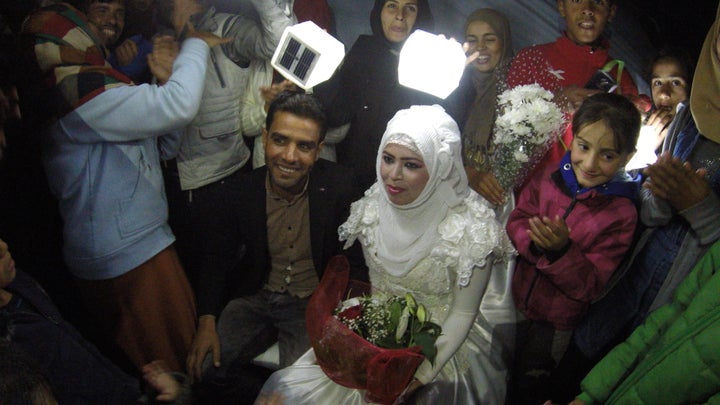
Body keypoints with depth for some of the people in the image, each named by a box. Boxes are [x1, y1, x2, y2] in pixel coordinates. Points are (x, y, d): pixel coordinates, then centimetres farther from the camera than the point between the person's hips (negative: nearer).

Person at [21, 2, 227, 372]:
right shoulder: (84, 91, -18)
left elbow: (161, 146, 15)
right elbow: (180, 106, -26)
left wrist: (165, 79, 3)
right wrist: (196, 45, -9)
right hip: (132, 256, -10)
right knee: (178, 359, 3)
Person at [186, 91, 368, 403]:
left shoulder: (339, 187, -16)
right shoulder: (243, 191, -8)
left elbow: (357, 260, -8)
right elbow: (217, 256, 4)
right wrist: (207, 321, -7)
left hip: (314, 304, -2)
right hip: (257, 296, 3)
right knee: (204, 367, -10)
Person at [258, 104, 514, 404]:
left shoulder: (472, 229, -20)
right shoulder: (375, 203, -7)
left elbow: (463, 313, -11)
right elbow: (372, 283, 5)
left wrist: (419, 375, -19)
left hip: (439, 346, -3)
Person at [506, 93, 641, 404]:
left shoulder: (621, 214, -21)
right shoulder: (550, 178, -12)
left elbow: (590, 285, -21)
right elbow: (516, 221, -8)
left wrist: (561, 251, -38)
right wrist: (535, 241, -29)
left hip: (557, 325, -3)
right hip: (517, 305, 4)